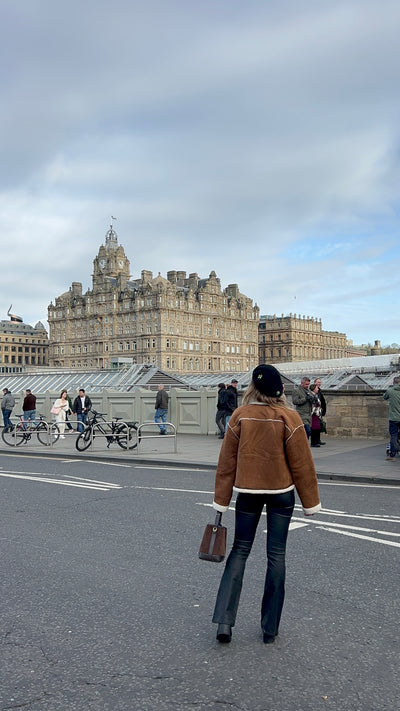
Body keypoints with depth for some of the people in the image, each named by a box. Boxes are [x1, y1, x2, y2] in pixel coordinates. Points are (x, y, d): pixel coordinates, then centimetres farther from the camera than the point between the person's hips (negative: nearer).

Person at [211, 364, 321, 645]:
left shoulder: (240, 416, -7)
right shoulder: (289, 418, -11)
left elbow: (227, 461, -3)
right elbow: (301, 463, -6)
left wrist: (222, 501, 5)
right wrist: (310, 502, 4)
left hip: (248, 491, 1)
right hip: (281, 492, -1)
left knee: (240, 550, 12)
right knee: (276, 554, 9)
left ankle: (224, 620, 5)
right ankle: (270, 627, 17)